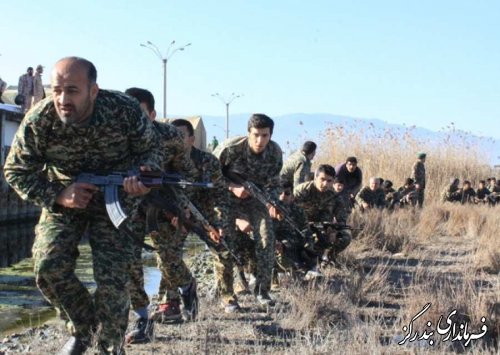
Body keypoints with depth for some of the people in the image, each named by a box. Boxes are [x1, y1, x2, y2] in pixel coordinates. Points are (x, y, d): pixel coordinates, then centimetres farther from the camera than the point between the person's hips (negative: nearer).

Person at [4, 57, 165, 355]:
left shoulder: (126, 111, -25)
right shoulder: (38, 122, -24)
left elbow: (151, 149, -8)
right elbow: (16, 171, -9)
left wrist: (144, 173, -31)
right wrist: (58, 195, -24)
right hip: (64, 200, 1)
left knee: (113, 277, -12)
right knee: (49, 266, -17)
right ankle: (81, 329, 11)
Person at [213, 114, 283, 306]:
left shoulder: (275, 152, -15)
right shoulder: (231, 148, -26)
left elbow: (273, 184, -2)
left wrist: (272, 203, -22)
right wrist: (233, 187, -28)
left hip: (255, 198, 3)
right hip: (228, 198, -2)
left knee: (266, 239, -11)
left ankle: (262, 290, 2)